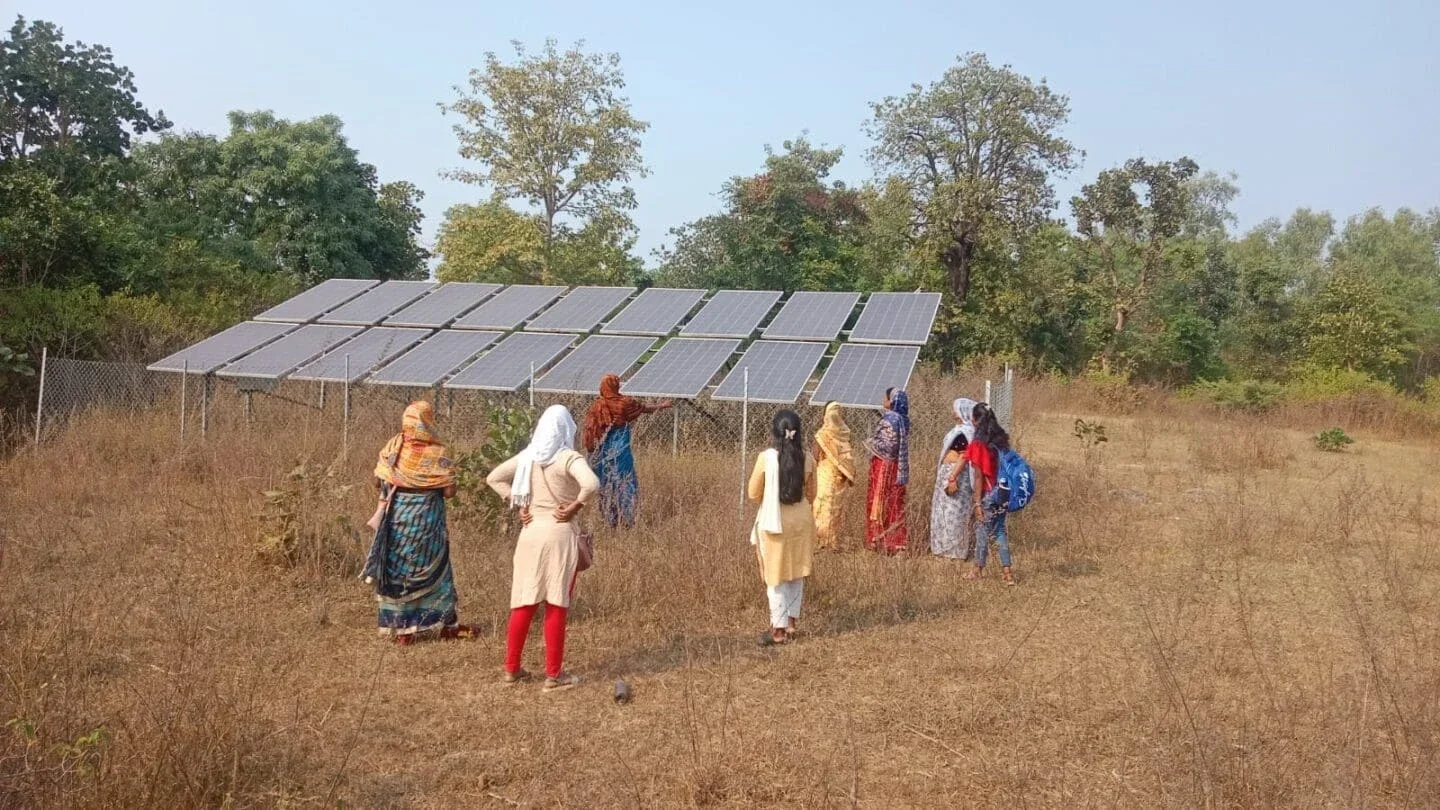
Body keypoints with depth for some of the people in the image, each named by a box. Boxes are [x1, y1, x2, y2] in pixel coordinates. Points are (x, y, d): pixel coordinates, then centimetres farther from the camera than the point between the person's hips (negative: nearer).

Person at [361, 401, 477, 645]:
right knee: (432, 568, 11)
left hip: (397, 516, 2)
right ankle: (445, 623, 19)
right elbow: (449, 491, -11)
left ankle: (401, 627, 15)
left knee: (397, 570, 11)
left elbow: (378, 482, 0)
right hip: (427, 517, -2)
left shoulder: (393, 447, -5)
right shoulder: (437, 453, -12)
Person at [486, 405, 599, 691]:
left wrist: (519, 506, 7)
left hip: (531, 532, 5)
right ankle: (554, 675, 9)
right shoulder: (569, 458, -11)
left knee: (524, 603, 12)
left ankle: (512, 668, 20)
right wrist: (575, 507, -14)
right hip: (559, 534, -5)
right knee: (555, 605, 2)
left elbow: (493, 478, 11)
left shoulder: (527, 456, 5)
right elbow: (591, 484, -28)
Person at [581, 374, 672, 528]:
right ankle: (626, 519, 0)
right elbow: (645, 409, 10)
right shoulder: (625, 403, -7)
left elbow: (590, 431, -3)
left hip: (603, 453, 3)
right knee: (625, 482, 4)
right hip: (621, 450, -2)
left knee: (606, 484, 11)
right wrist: (662, 406, 29)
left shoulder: (596, 406, -4)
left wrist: (591, 452, 7)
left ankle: (610, 520, 15)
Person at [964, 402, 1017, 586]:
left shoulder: (978, 445, -15)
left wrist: (977, 502, -10)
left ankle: (978, 570, 24)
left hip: (987, 494, -6)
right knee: (1000, 530, 14)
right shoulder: (1001, 440, 2)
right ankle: (1006, 572, 14)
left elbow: (979, 476, -15)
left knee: (982, 530, 9)